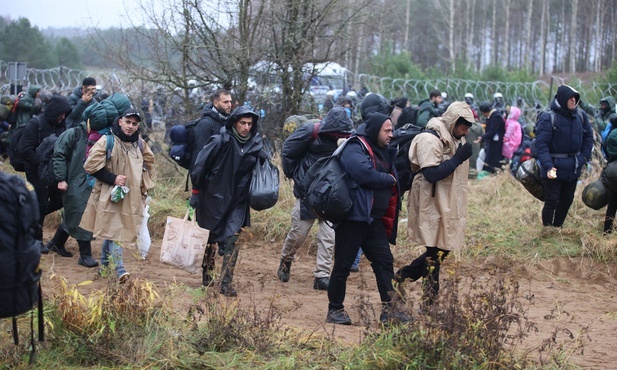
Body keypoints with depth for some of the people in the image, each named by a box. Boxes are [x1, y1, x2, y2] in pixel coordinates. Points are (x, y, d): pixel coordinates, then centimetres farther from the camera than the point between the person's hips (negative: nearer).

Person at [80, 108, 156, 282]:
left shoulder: (140, 144, 8)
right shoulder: (107, 141, -10)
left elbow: (148, 164, 24)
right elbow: (91, 165, -12)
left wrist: (145, 188, 16)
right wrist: (113, 178, -16)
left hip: (132, 197, 5)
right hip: (109, 195, -5)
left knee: (111, 230, 13)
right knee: (114, 230, -10)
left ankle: (104, 263, 27)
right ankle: (119, 270, -14)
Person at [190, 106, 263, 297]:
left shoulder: (255, 144, 0)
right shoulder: (221, 141, -15)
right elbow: (200, 165, -11)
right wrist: (195, 192, -8)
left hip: (237, 202, 3)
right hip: (213, 198, -3)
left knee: (231, 241, -7)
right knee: (209, 239, 11)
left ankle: (226, 283, -5)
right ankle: (206, 275, 29)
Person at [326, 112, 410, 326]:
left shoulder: (384, 152, 17)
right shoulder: (354, 149, -12)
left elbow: (393, 178, 26)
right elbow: (365, 173, -25)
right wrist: (389, 180, -10)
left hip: (374, 219, 9)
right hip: (352, 217, -9)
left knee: (384, 261, 4)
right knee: (343, 265, -1)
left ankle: (390, 309, 6)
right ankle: (335, 310, 9)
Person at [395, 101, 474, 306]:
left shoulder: (456, 139, 13)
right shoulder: (430, 140, -17)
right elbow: (431, 174, -26)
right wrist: (459, 158, -24)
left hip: (448, 205, 9)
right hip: (433, 206, -9)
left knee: (443, 250, 12)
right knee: (436, 253, -3)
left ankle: (403, 276, 25)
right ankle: (429, 302, 8)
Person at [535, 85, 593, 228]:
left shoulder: (581, 116, 2)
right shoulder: (548, 118, -15)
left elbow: (588, 138, 13)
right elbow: (541, 144, -20)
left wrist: (584, 157, 0)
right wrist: (548, 166, -31)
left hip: (574, 168, 6)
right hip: (554, 167, -6)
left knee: (567, 200, 16)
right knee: (551, 201, -1)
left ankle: (557, 227, 30)